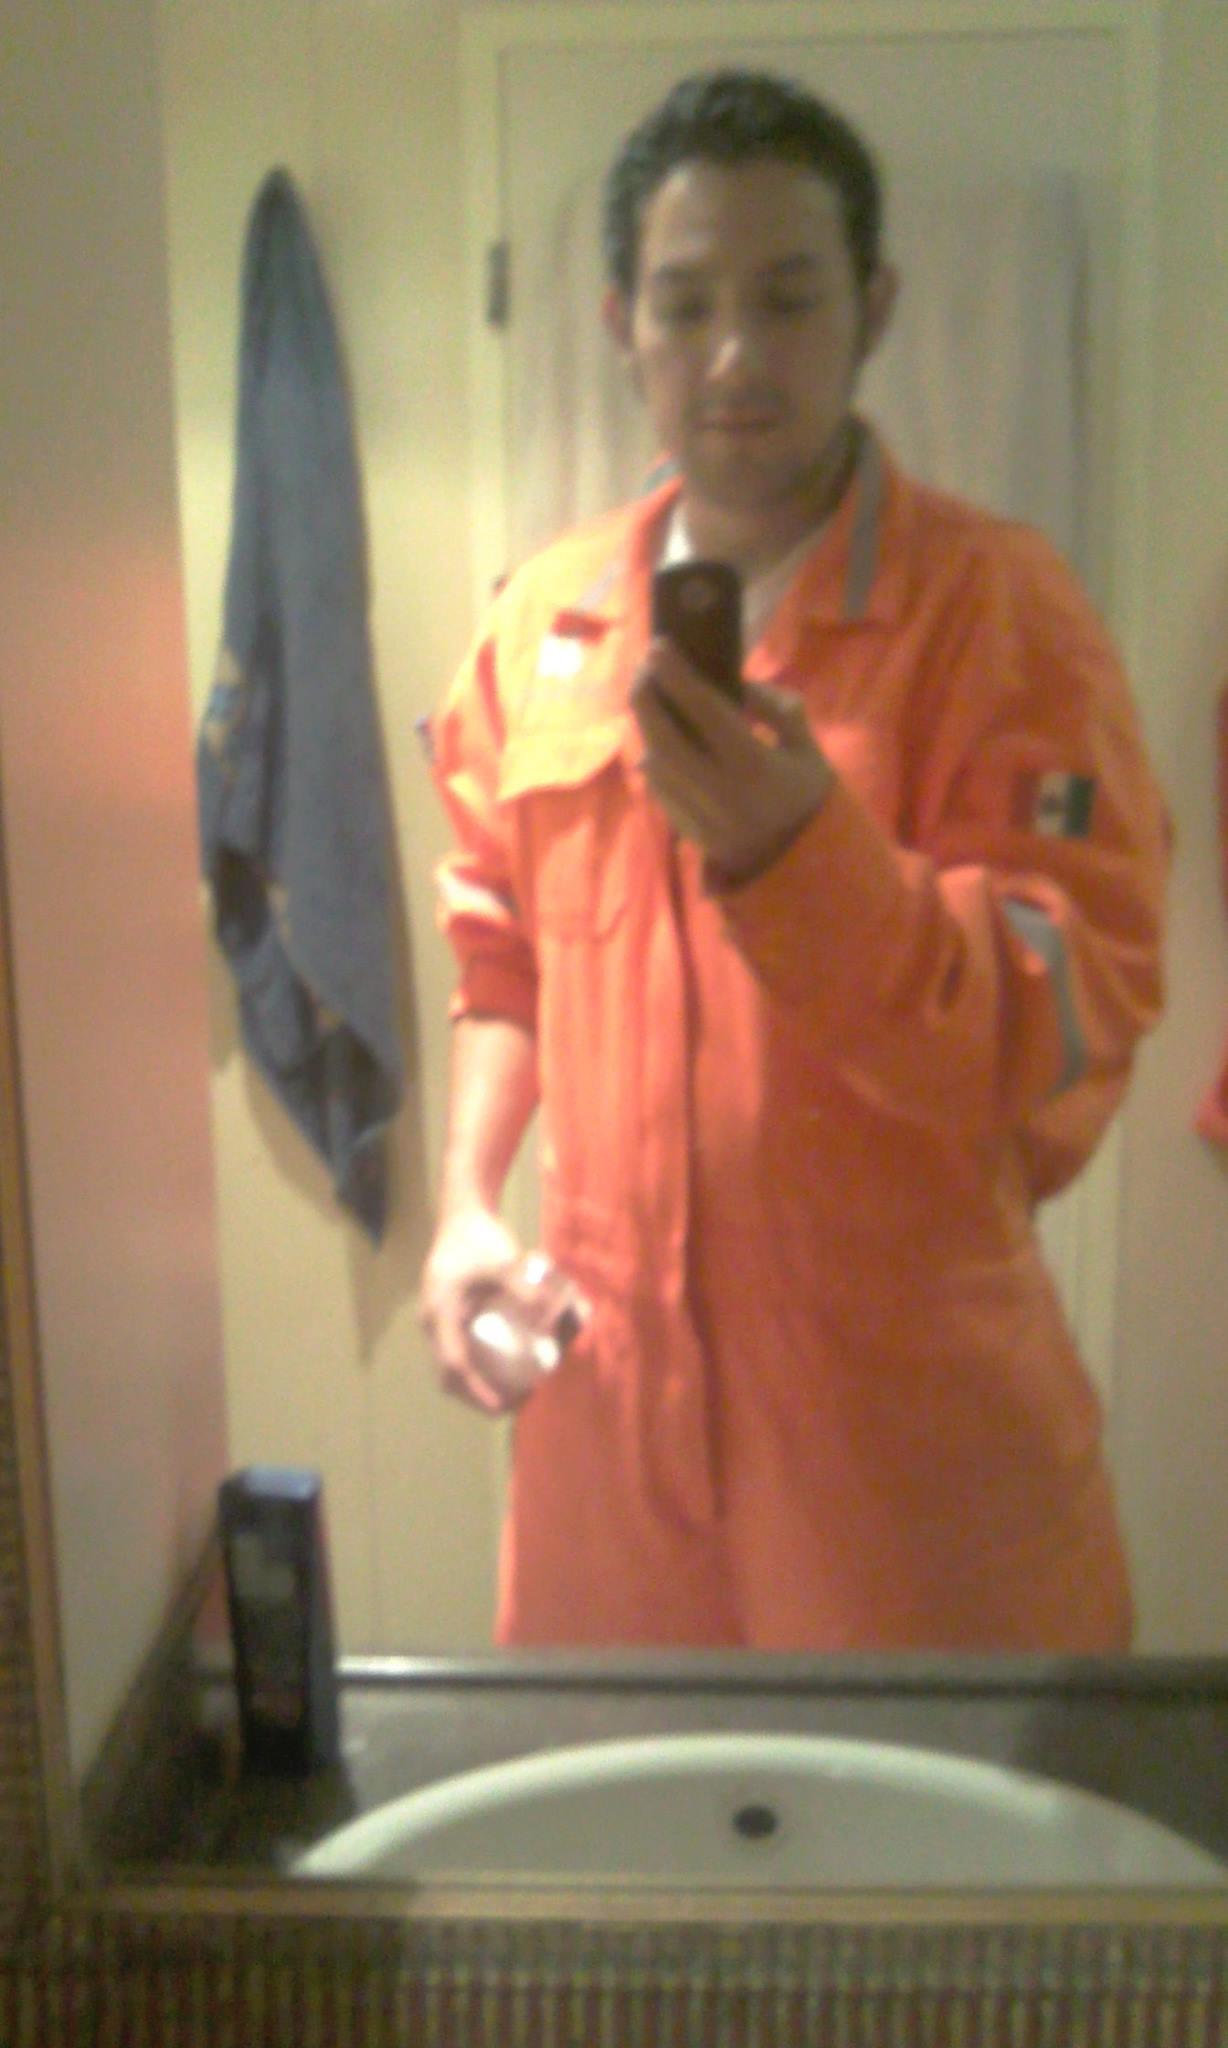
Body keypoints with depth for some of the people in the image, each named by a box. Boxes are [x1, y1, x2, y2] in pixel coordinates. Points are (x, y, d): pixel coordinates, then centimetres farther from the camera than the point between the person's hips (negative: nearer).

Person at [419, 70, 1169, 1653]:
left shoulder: (998, 608, -11)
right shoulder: (542, 623, 4)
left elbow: (1075, 1031, -17)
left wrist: (796, 849, -31)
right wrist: (468, 1200, 3)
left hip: (912, 1403, -4)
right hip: (613, 1382, 4)